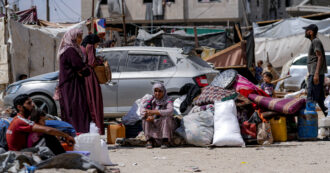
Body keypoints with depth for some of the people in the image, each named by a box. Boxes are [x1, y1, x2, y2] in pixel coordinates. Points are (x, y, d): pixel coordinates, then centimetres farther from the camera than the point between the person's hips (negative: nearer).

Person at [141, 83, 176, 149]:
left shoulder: (167, 101, -11)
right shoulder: (152, 101, 1)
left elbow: (170, 111, -32)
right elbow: (143, 110, -7)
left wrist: (154, 112, -36)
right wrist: (148, 115, -31)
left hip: (166, 125, -4)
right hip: (154, 126, 4)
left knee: (166, 118, -32)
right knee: (145, 118, -18)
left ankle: (165, 141, -30)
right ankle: (149, 140, -20)